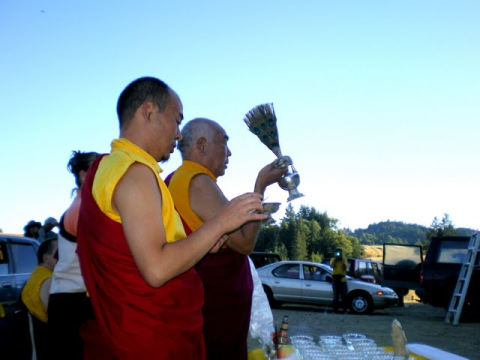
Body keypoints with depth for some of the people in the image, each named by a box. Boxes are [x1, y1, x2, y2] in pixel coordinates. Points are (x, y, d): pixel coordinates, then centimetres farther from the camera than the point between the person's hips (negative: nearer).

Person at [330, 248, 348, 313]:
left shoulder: (344, 259, 6)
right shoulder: (333, 259, 7)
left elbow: (345, 268, -7)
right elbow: (332, 266, -13)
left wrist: (341, 260, -12)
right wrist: (335, 259, -11)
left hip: (342, 279, 0)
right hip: (335, 279, 0)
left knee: (344, 295, -2)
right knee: (336, 295, 3)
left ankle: (344, 310, 1)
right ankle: (335, 310, 6)